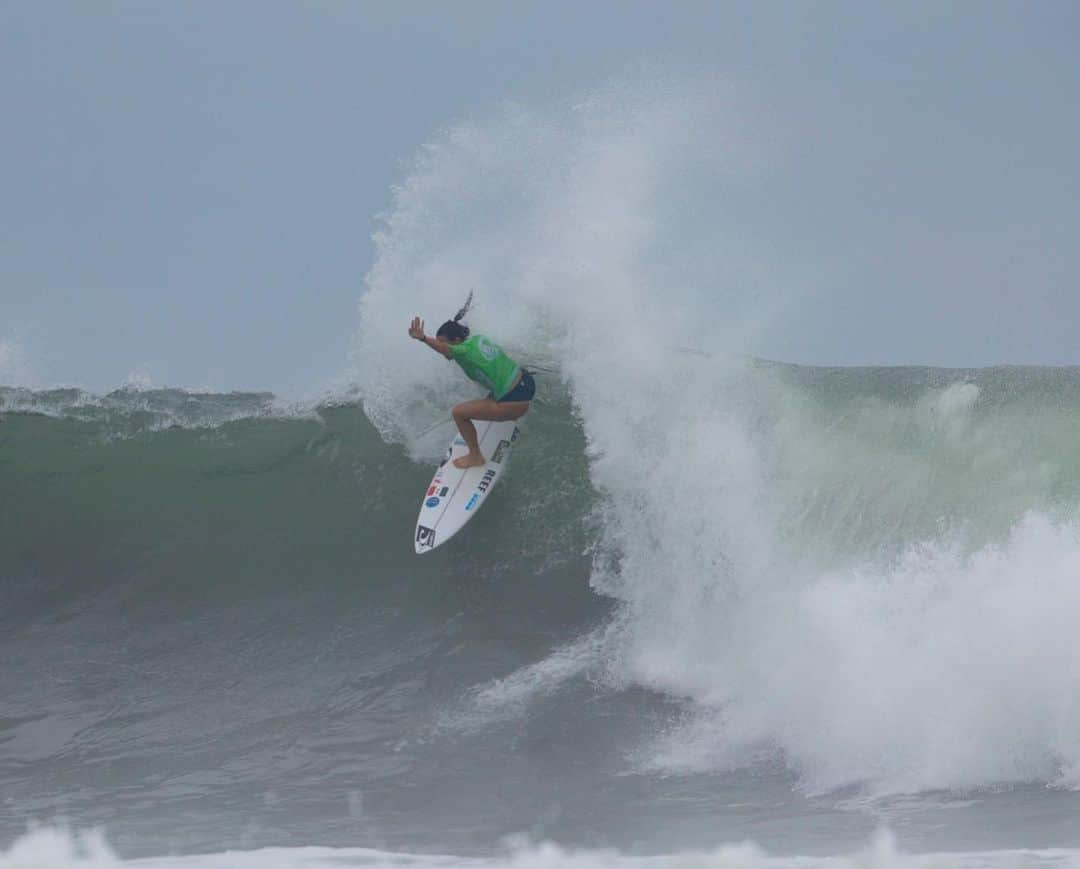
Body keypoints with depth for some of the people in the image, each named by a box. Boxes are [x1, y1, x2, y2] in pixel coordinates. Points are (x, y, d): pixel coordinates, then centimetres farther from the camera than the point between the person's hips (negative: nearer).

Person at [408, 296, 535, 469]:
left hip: (515, 401, -9)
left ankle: (475, 457, 10)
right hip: (527, 382, 9)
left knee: (459, 413, -4)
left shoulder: (464, 351, -19)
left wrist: (423, 338, -59)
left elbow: (444, 349, -42)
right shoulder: (478, 338, 6)